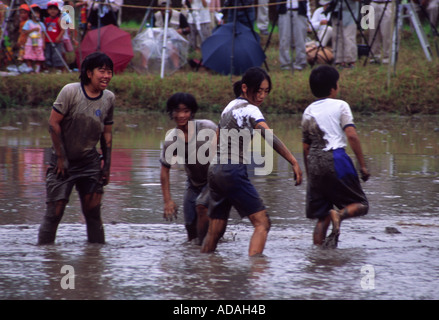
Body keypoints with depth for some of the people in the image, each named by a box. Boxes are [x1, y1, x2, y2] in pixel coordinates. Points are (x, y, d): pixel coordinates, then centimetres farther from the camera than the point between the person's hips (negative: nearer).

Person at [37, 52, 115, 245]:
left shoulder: (109, 98, 1)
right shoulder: (70, 92, -14)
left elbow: (107, 134, 10)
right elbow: (53, 123, -12)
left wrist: (106, 164, 5)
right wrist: (61, 157, -12)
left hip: (90, 162, 4)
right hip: (64, 162, -4)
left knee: (93, 210, 1)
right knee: (55, 211, -6)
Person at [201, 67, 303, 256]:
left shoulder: (230, 107, 18)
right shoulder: (250, 110, -8)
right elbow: (270, 137, -22)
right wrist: (294, 162, -27)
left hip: (215, 170, 9)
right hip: (233, 172, -9)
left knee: (216, 230, 11)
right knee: (262, 223, -10)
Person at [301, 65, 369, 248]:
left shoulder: (308, 112, 14)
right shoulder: (340, 106, 0)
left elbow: (306, 147, 15)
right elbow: (352, 135, -10)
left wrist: (309, 174, 22)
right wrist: (362, 164, -5)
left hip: (314, 164, 5)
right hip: (335, 158, -5)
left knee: (321, 215, 12)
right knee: (360, 205, 5)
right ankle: (339, 215, -26)